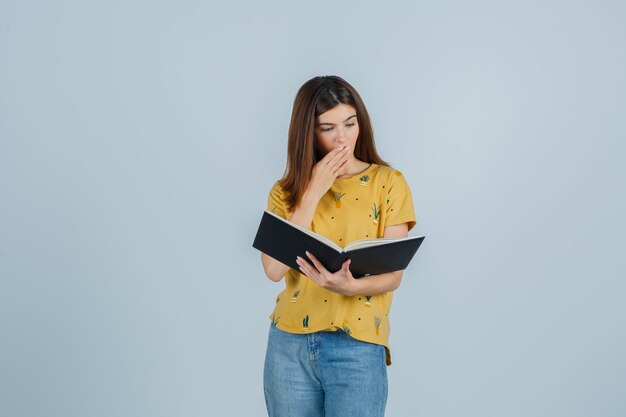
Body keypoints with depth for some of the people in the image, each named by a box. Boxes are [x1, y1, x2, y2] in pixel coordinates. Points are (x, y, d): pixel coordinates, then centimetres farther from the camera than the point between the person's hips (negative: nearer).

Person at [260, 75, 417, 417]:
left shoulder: (388, 182, -2)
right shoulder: (286, 191, 4)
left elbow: (393, 275, -5)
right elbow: (274, 269, -11)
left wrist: (349, 286, -25)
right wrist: (312, 192, -12)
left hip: (358, 348, -2)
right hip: (289, 345, 2)